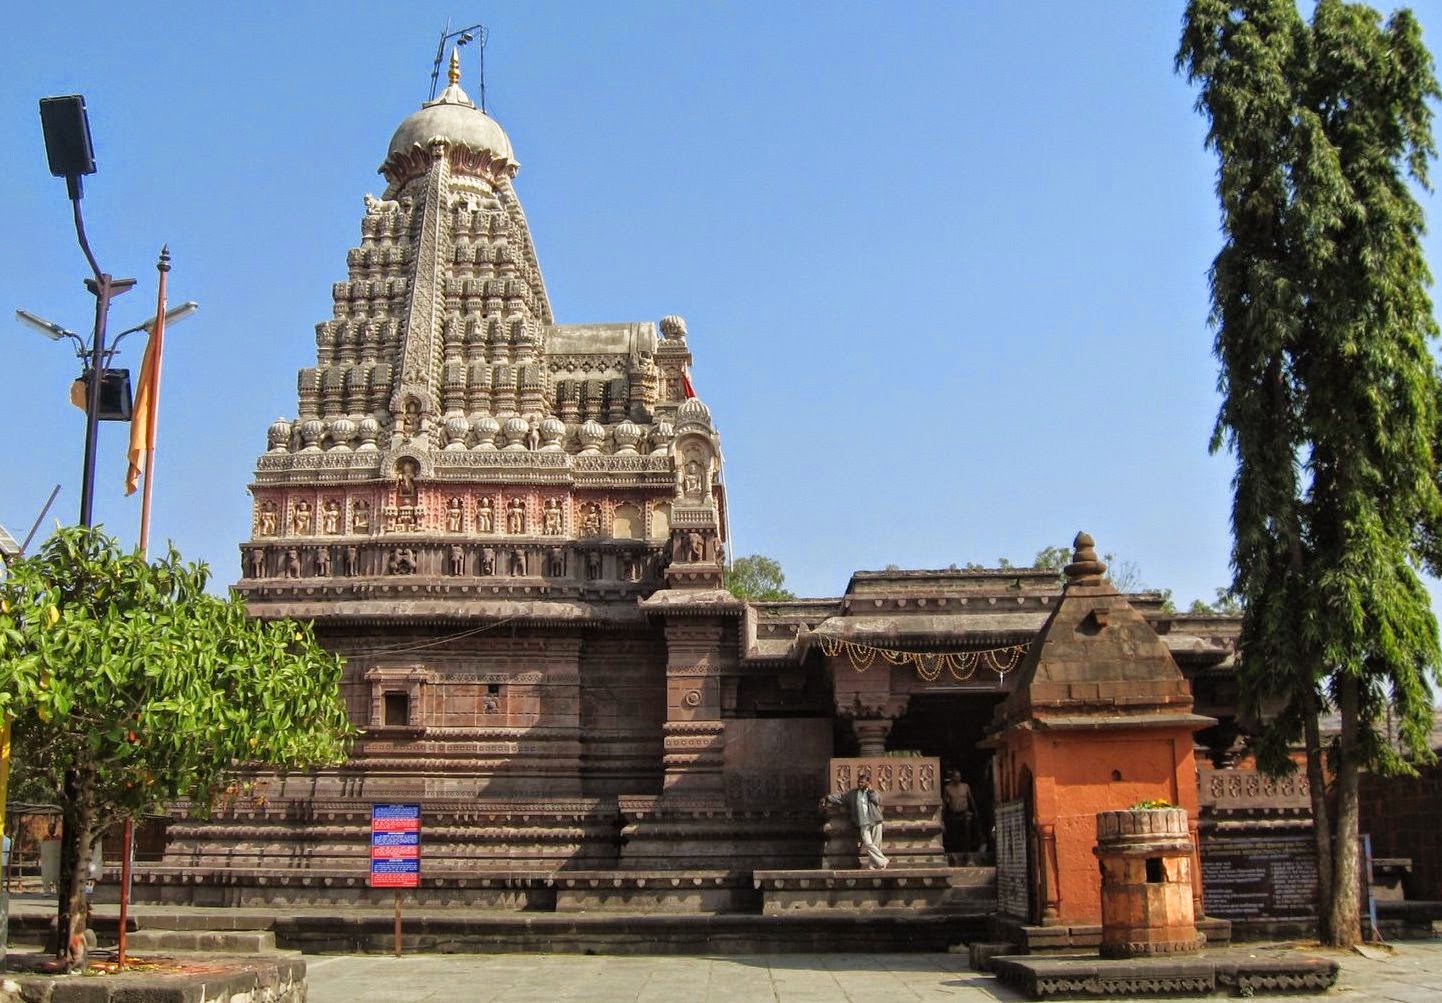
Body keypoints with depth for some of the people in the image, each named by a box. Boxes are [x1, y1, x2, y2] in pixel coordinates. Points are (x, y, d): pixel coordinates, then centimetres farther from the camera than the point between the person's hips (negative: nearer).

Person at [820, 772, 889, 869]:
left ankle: (873, 865, 6)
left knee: (876, 844, -3)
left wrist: (870, 789, -1)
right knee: (868, 844, -16)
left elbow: (877, 800, -7)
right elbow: (840, 797, 9)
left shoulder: (873, 792, 11)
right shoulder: (852, 793, 12)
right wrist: (827, 798, -1)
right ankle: (882, 861, -9)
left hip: (876, 822, 0)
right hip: (864, 824, 0)